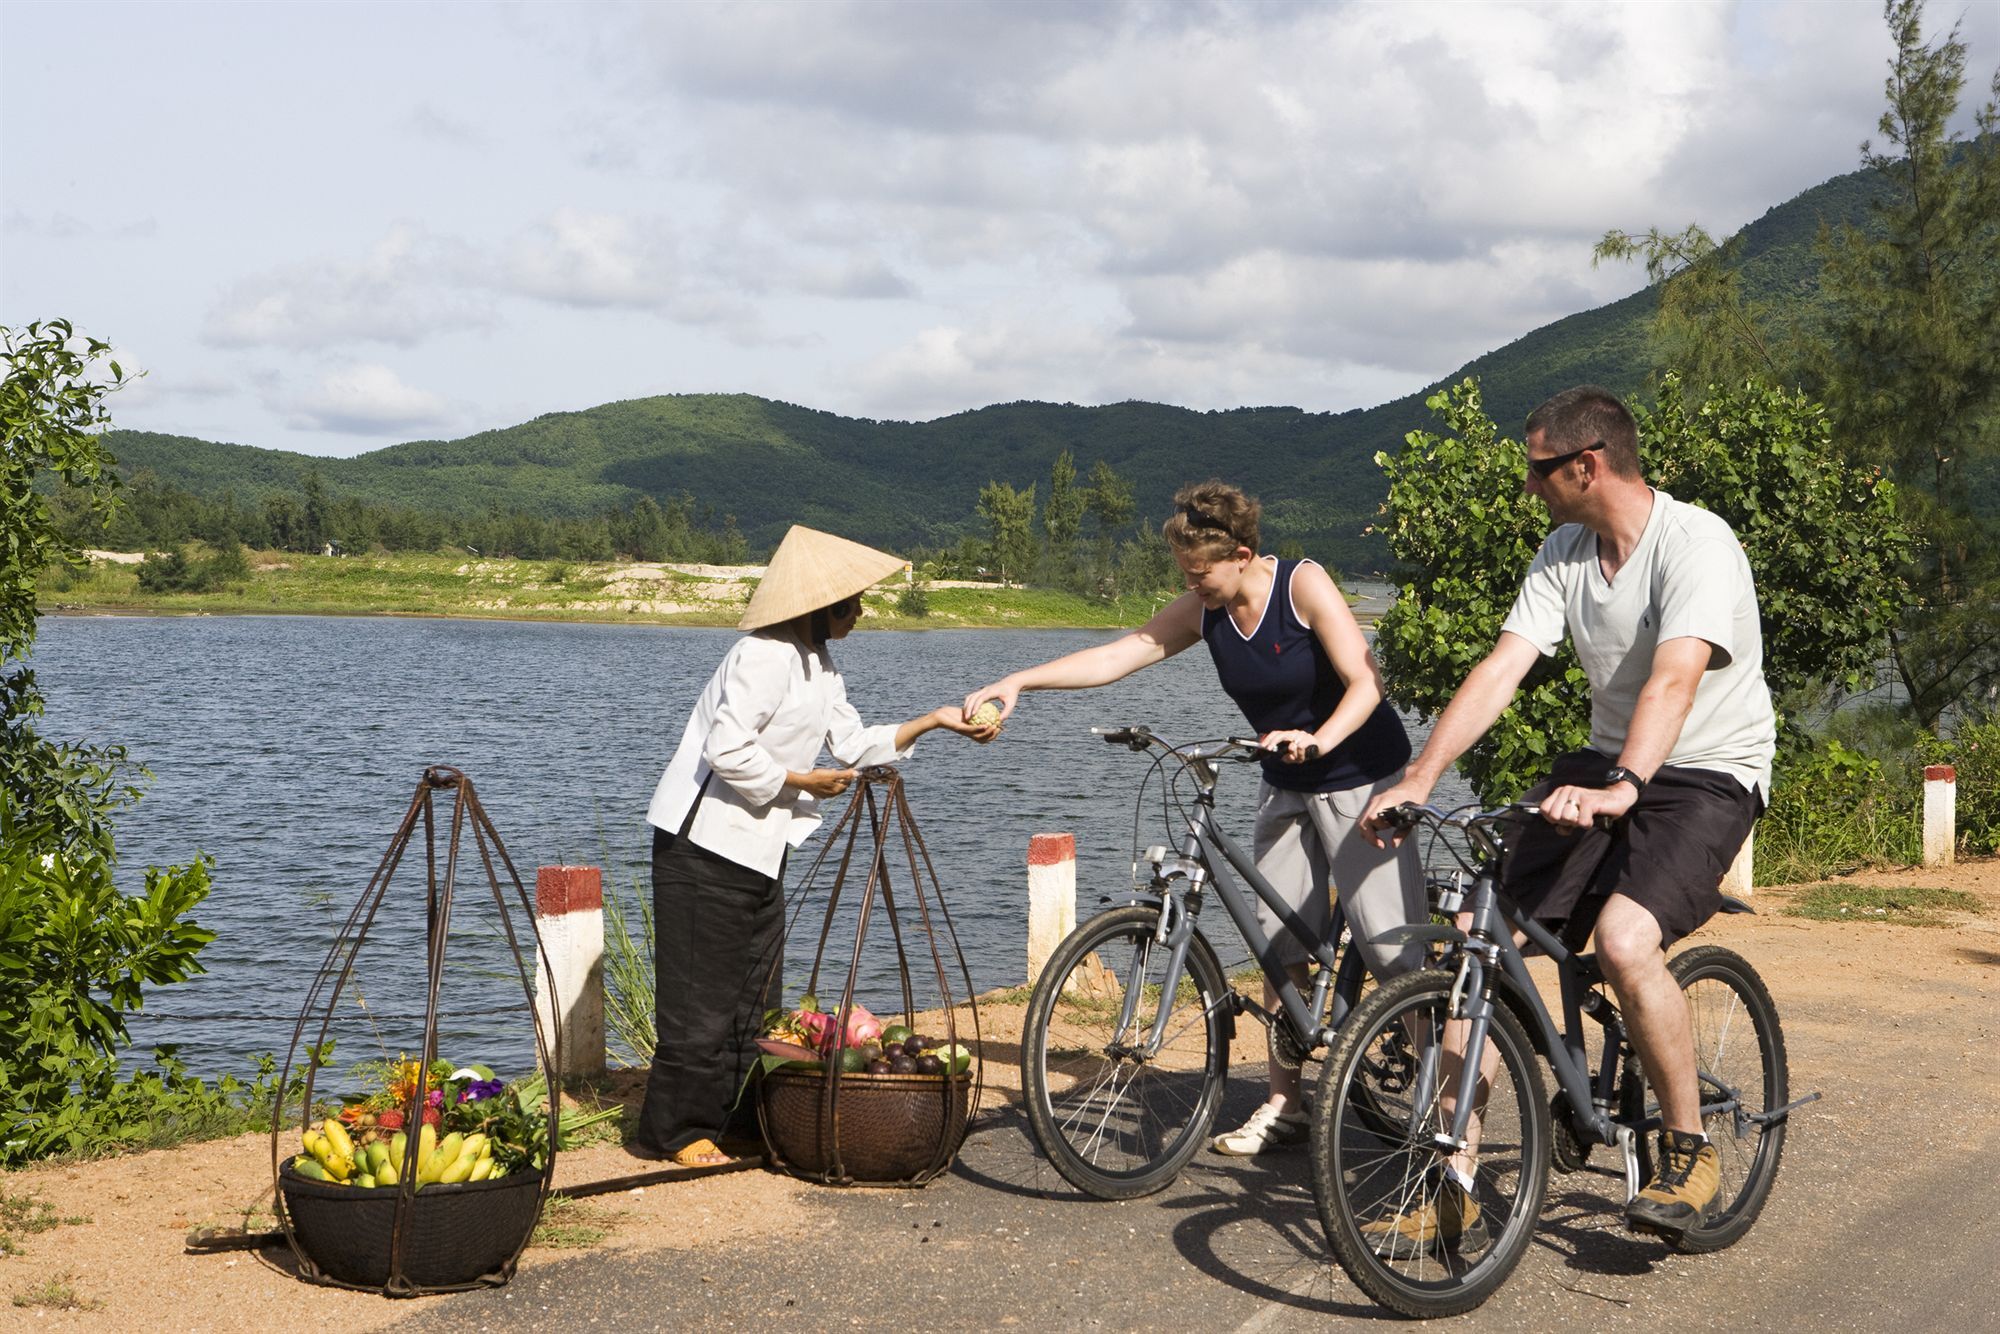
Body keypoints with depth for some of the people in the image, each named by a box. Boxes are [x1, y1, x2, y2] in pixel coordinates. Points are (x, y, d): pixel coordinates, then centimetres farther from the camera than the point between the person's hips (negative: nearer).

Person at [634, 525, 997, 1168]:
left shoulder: (819, 664, 12)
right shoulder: (765, 657, -20)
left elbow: (855, 746, 13)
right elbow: (727, 750, -26)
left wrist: (932, 721, 5)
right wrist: (800, 781, -15)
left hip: (758, 846, 10)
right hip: (706, 841, -10)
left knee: (755, 992, 13)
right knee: (702, 994, -5)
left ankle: (741, 1116, 21)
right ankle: (673, 1131, 2)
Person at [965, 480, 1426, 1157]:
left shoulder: (1304, 586, -19)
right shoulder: (1203, 609, -3)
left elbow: (1365, 682, -23)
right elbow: (1121, 653, -5)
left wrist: (1319, 738, -42)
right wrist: (1018, 680, -15)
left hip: (1359, 776, -6)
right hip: (1286, 787, 6)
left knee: (1389, 941, -12)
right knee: (1280, 941, 4)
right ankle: (1285, 1103, 12)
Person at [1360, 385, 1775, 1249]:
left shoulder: (1696, 544, -19)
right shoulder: (1565, 553, 3)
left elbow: (1675, 679, -34)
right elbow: (1502, 667, -5)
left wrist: (1621, 786, -50)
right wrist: (1419, 779, -16)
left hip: (1709, 773, -7)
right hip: (1607, 765, 7)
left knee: (1625, 940, -31)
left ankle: (1688, 1149, -6)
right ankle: (1454, 1181, 0)